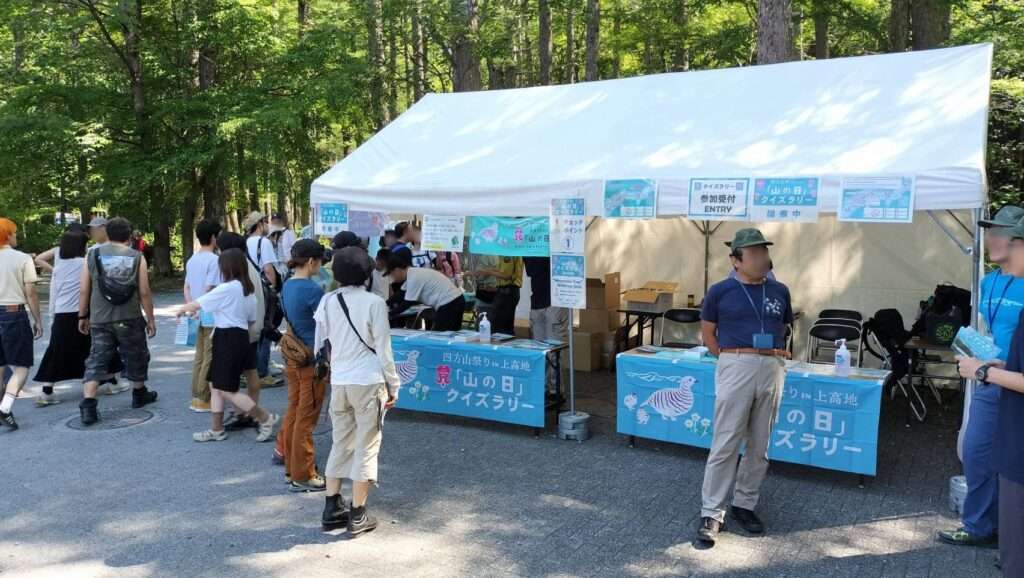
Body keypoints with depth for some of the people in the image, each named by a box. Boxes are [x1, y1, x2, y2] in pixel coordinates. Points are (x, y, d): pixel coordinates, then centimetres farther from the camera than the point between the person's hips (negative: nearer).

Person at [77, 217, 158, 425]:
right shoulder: (137, 257, -2)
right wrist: (150, 319, 5)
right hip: (129, 319, -1)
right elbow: (144, 293, -4)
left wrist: (83, 316, 13)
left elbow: (84, 290, 3)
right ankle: (139, 394, 33)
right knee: (136, 357, 17)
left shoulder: (92, 255, 2)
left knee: (96, 360, 3)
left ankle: (88, 405, -9)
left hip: (100, 320, 1)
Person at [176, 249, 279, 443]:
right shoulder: (248, 289, 10)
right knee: (216, 386, 14)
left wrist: (182, 310, 9)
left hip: (228, 340, -9)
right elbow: (252, 320, 16)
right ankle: (216, 430, 20)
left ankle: (266, 418, 4)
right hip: (240, 338, 9)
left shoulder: (227, 288, -17)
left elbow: (197, 304, -10)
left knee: (227, 391, -3)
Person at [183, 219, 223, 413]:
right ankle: (203, 399, 4)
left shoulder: (192, 260, 11)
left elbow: (186, 287, 13)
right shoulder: (214, 260, -16)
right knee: (210, 359, 0)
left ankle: (196, 397, 20)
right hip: (212, 316, -8)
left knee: (199, 357, 15)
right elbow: (211, 290, -20)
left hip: (198, 316, 9)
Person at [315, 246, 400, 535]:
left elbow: (320, 346, 10)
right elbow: (383, 349, -8)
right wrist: (393, 386, 0)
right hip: (368, 383, -4)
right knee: (366, 447, 4)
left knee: (340, 444, 16)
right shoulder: (374, 303, -10)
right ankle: (357, 515, 9)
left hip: (338, 382, 5)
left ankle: (332, 509, 22)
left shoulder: (327, 301, 3)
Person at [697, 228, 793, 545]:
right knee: (726, 443, -4)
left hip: (772, 370, 4)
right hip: (736, 369, -4)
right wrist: (732, 357, 0)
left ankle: (745, 505, 25)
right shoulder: (721, 291, -1)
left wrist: (774, 354, 10)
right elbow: (707, 333, 6)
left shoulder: (780, 291, 10)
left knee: (759, 445, 11)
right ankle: (712, 512, 4)